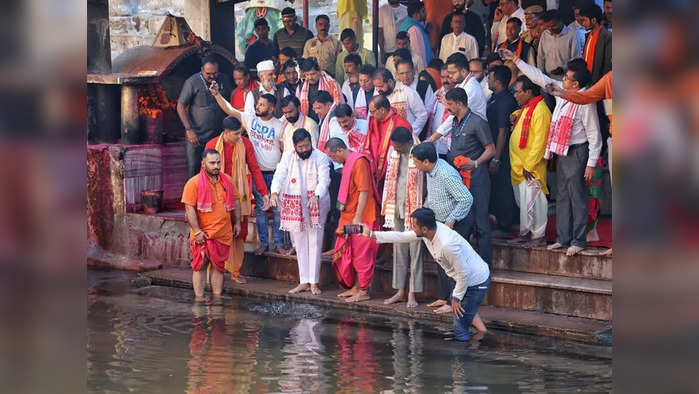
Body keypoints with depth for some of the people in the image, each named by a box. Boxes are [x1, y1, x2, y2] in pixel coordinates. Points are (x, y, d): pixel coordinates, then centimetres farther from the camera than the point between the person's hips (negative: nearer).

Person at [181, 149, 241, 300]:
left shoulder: (227, 180, 8)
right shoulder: (194, 183, -8)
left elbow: (235, 202, 19)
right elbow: (189, 208, -12)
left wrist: (237, 223, 14)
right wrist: (197, 231, -16)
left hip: (223, 233, 4)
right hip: (203, 234, -4)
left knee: (219, 265, 8)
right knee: (200, 265, -1)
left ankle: (217, 296, 15)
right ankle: (199, 297, 4)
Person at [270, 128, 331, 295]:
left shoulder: (321, 157, -6)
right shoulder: (287, 157, 3)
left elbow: (324, 180, -17)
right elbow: (279, 175, -10)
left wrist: (316, 196, -37)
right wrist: (274, 192, -30)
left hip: (315, 206, -3)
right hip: (294, 207, 3)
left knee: (315, 244, -2)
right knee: (300, 245, 7)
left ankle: (314, 282, 3)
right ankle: (304, 282, 13)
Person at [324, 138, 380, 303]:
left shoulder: (359, 161, -16)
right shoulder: (347, 162, 14)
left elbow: (364, 192, -21)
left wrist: (358, 218, -22)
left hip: (360, 219, -10)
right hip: (349, 218, 10)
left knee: (361, 254, -3)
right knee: (349, 254, 14)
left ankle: (363, 291, 4)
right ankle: (354, 287, 24)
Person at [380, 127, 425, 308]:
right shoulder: (393, 152, 6)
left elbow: (428, 182, -9)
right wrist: (386, 206, 15)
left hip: (414, 209, -6)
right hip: (396, 208, 6)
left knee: (415, 250, -2)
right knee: (399, 250, 10)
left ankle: (412, 294, 2)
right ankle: (400, 291, 16)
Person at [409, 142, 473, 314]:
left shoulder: (447, 175, -28)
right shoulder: (431, 171, 2)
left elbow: (467, 199, -28)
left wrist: (451, 220, -24)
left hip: (453, 224, -10)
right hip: (439, 222, 10)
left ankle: (454, 302, -3)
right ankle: (443, 298, 25)